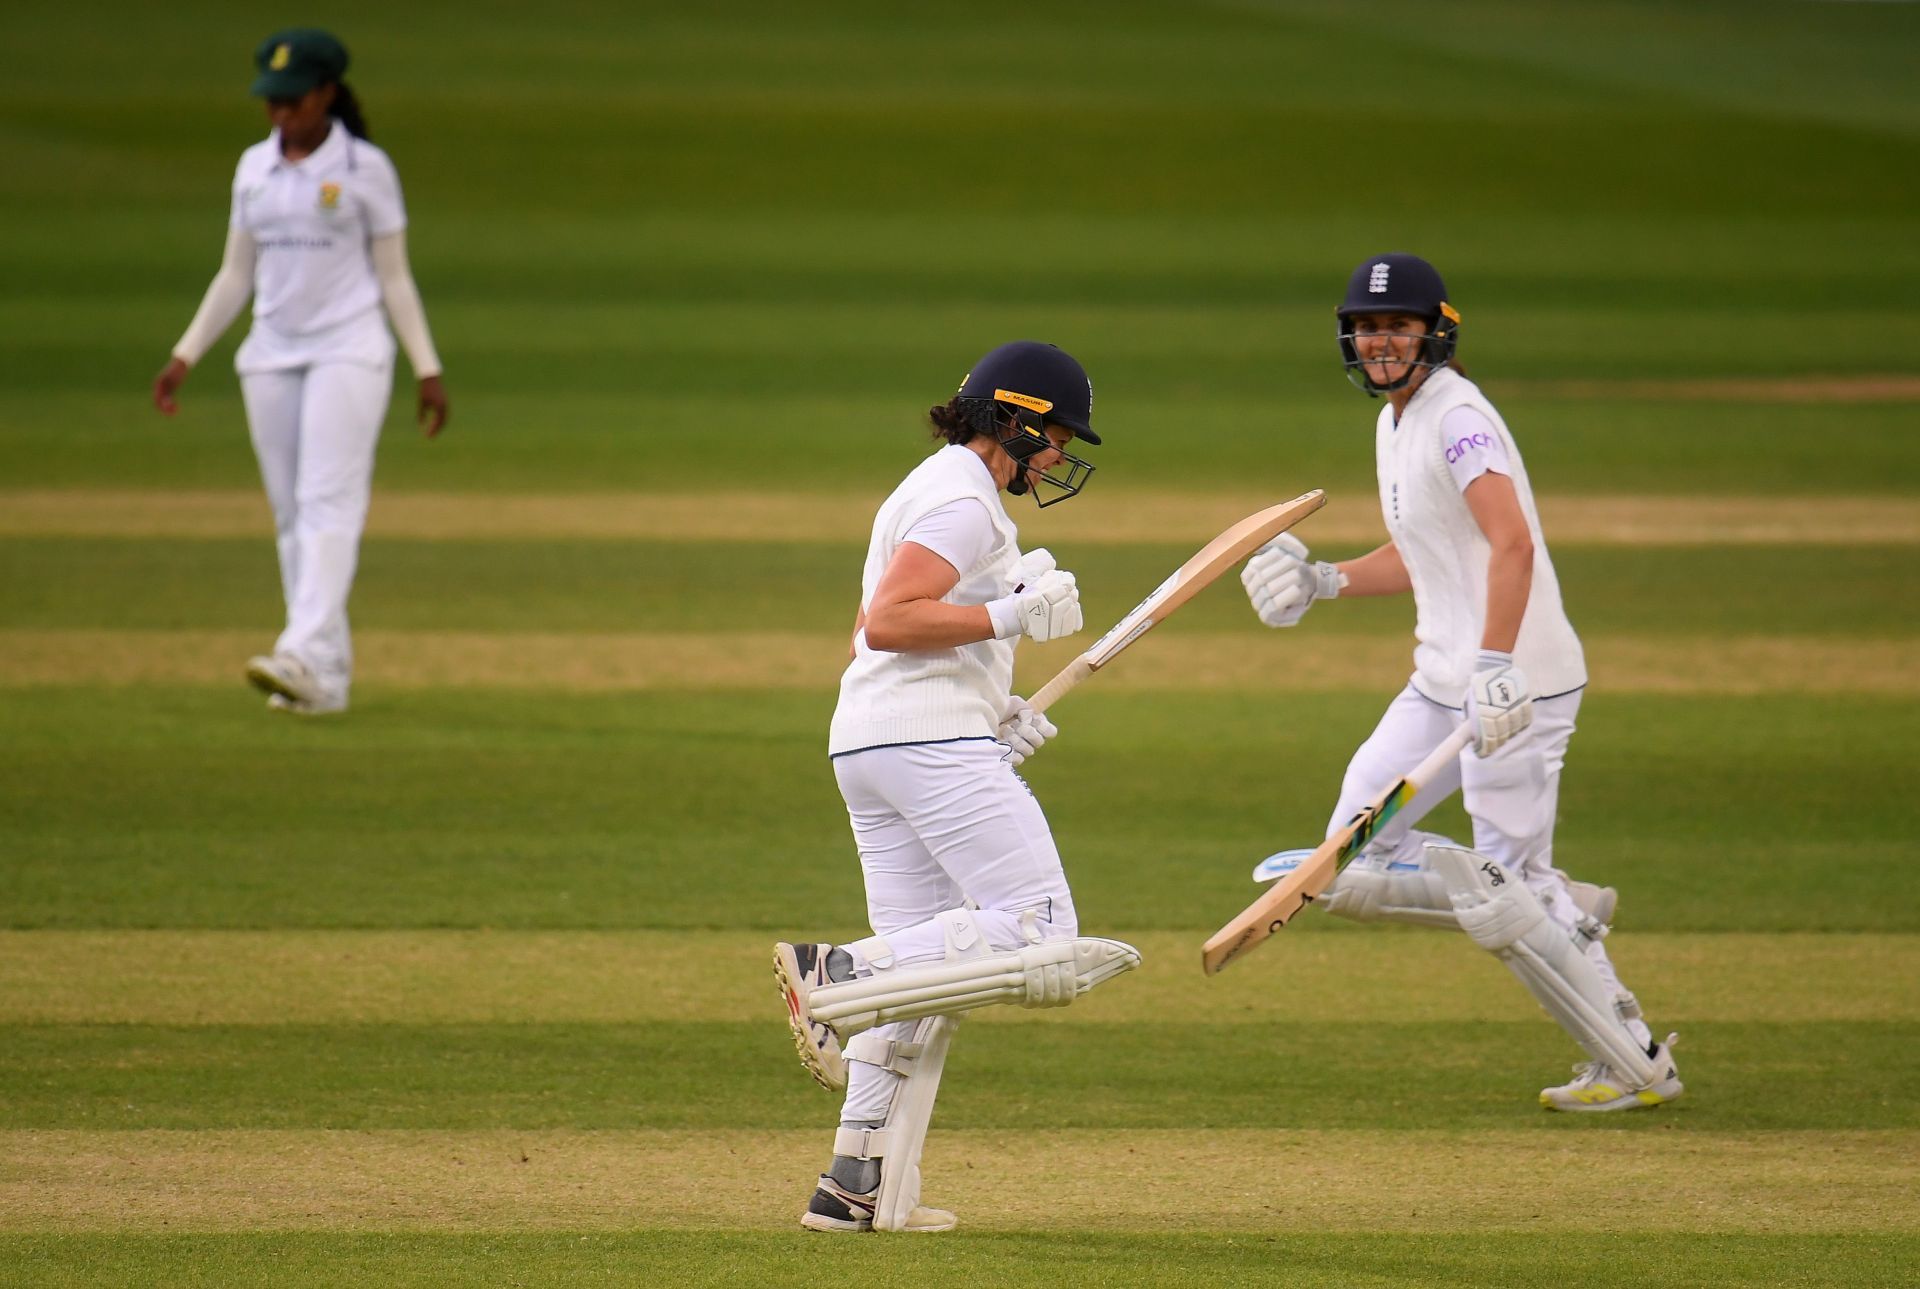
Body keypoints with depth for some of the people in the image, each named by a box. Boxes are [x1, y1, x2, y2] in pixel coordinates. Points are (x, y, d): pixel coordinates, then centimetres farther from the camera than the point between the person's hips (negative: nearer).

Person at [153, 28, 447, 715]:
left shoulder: (365, 168, -2)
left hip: (349, 350, -5)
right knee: (290, 513, 2)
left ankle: (304, 656, -28)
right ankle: (327, 677, 6)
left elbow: (394, 276, 2)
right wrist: (185, 356, 8)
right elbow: (235, 275, 15)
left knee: (328, 502, -16)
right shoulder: (254, 168, 10)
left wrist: (427, 369, -2)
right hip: (271, 354, 5)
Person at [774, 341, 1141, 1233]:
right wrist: (1010, 617, -19)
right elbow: (888, 623, -19)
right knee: (1039, 935, -14)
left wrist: (993, 713, 18)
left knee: (921, 971, 9)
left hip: (869, 743, 11)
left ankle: (860, 1185, 4)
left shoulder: (935, 489, 24)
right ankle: (837, 976, -22)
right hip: (934, 746, -11)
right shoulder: (963, 500, -8)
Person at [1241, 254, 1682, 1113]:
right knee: (1355, 870, 6)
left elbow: (1512, 543, -29)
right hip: (1442, 687, 10)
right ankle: (1564, 911, 16)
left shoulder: (1457, 416, -15)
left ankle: (1638, 1064, 5)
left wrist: (1495, 665, -40)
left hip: (1518, 683, -10)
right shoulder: (1395, 424, 16)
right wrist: (1328, 582, 13)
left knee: (1507, 896, -8)